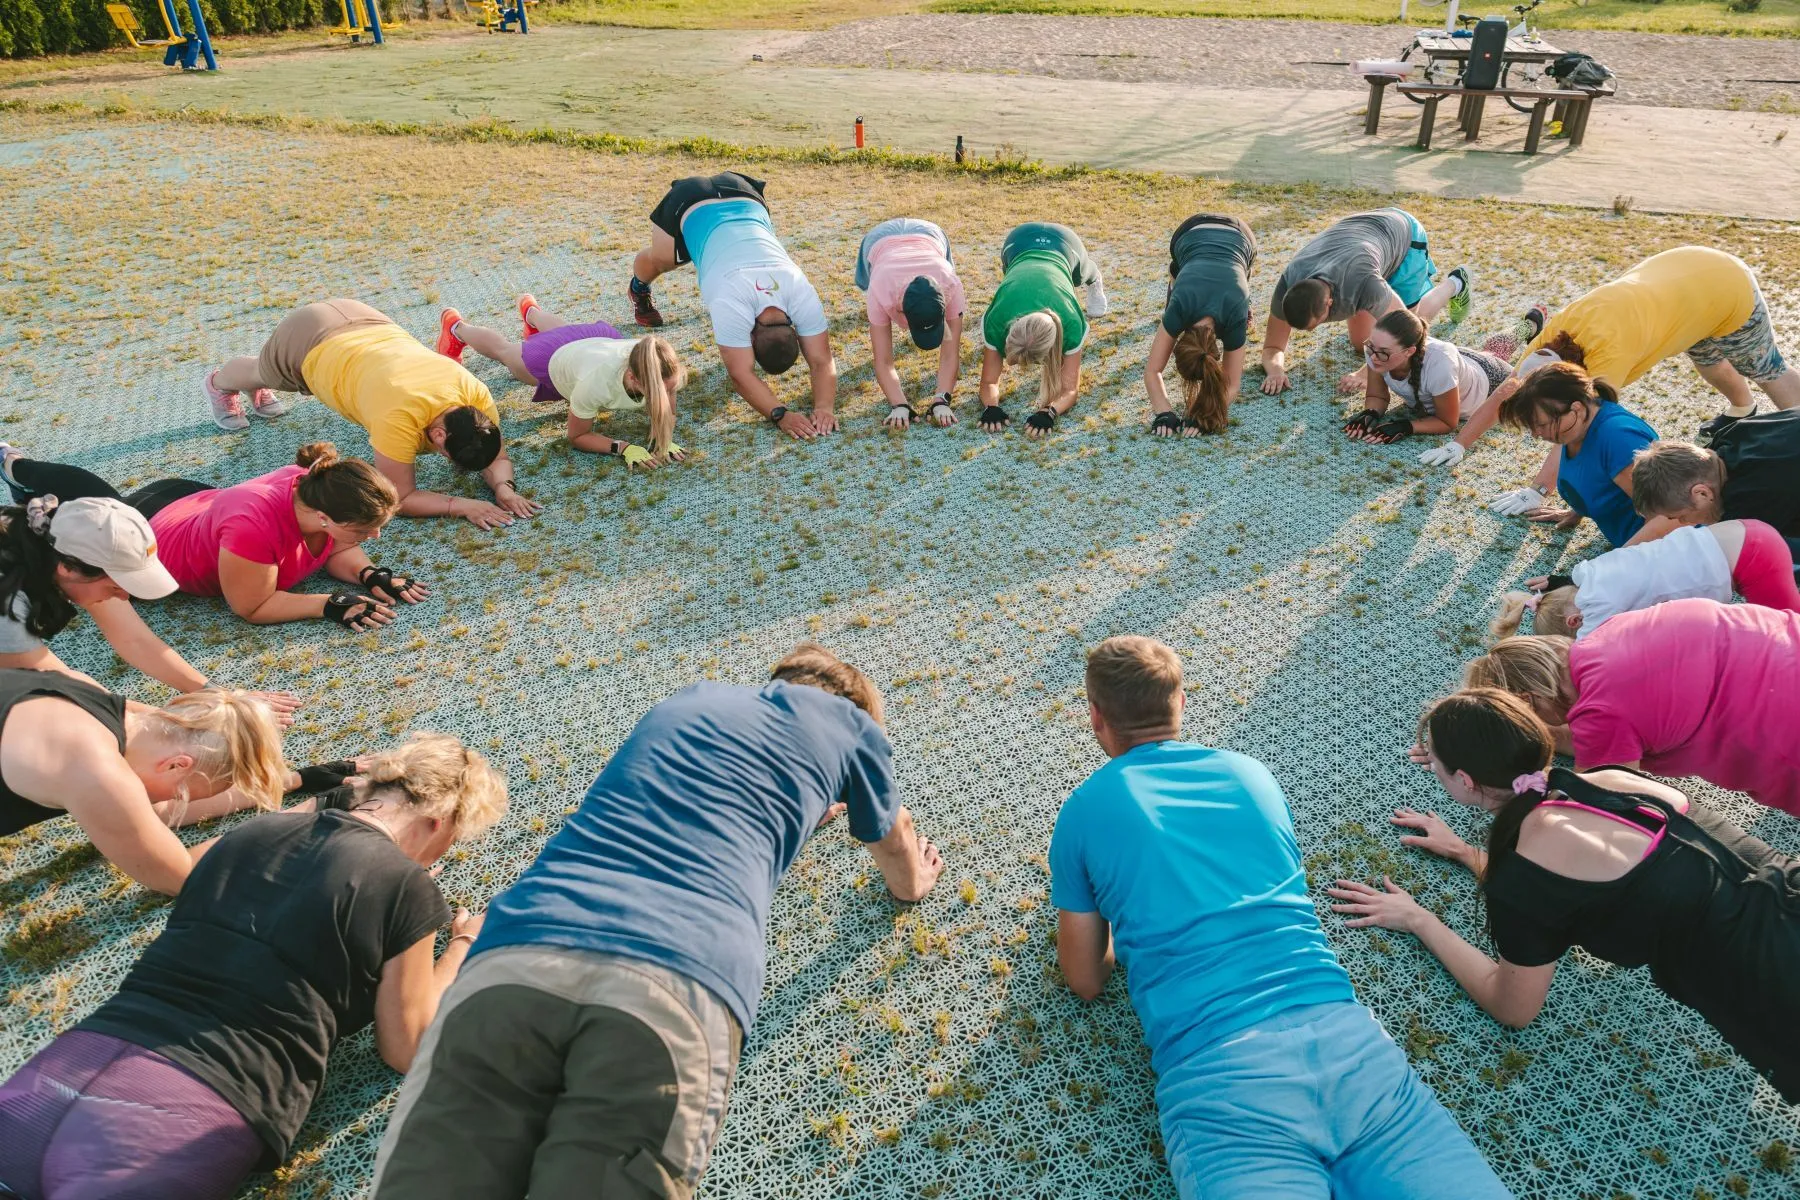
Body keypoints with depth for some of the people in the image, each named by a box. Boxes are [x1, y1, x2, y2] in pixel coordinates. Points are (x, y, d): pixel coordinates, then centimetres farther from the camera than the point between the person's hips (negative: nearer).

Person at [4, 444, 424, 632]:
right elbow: (252, 607, -36)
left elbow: (336, 550, -11)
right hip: (149, 536, -8)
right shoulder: (256, 525, -49)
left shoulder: (319, 488, -29)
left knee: (101, 497, 36)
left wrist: (371, 575, -30)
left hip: (197, 502, 8)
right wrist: (331, 604, -43)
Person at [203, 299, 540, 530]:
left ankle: (259, 384, 70)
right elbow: (401, 497, -37)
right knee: (260, 374, 33)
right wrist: (462, 505, -48)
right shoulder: (400, 418, -45)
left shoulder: (476, 394, -31)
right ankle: (219, 385, 67)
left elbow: (496, 456, -18)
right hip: (308, 340, -4)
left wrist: (504, 488, -38)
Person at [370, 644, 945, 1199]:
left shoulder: (691, 698, 36)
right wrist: (913, 879, 67)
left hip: (518, 952, 4)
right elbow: (904, 872, 43)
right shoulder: (848, 722, 25)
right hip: (682, 982, -4)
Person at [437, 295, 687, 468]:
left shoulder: (660, 367, -42)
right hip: (553, 356, -3)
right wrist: (623, 448, -48)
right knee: (502, 349, 31)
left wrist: (663, 439, -44)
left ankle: (531, 311, 74)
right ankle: (457, 328, 63)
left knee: (566, 331, 41)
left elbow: (665, 414, -22)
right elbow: (577, 437, -32)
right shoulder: (596, 382, -50)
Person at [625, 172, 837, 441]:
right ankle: (639, 288, 54)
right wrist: (779, 414, -44)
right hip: (691, 205, -2)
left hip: (741, 198, 2)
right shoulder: (730, 303, -39)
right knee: (660, 260, 24)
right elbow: (741, 376, -36)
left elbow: (822, 361, -26)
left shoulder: (803, 295, -30)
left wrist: (825, 407, -41)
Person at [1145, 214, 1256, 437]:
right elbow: (1152, 370, -31)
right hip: (1191, 233, 0)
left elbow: (1231, 383, -28)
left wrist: (1202, 417, -44)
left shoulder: (1235, 318, -37)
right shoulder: (1178, 309, -38)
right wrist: (1163, 413, -46)